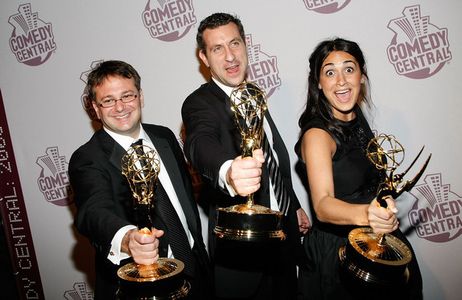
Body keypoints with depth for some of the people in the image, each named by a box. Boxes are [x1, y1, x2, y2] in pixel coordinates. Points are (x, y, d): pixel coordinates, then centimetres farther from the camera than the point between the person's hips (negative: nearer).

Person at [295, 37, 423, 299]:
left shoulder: (356, 118, 1)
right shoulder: (317, 134, -23)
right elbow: (322, 204, -36)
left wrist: (384, 214, 8)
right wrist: (365, 214, -53)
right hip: (336, 250, -7)